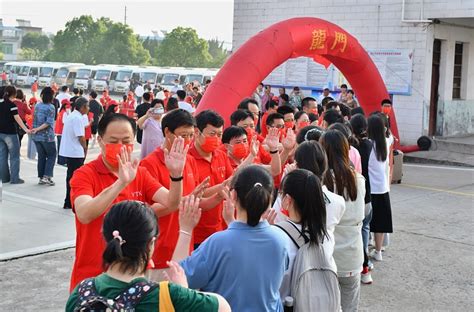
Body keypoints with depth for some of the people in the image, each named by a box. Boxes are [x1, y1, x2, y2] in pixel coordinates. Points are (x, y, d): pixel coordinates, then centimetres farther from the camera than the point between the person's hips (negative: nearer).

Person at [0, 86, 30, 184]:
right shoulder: (12, 105, -12)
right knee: (14, 156, 1)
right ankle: (14, 178, 1)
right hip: (10, 133, -7)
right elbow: (17, 118, -21)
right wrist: (26, 129, -25)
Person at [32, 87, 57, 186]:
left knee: (41, 156, 13)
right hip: (47, 136, -5)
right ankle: (47, 176, -3)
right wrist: (37, 129, -15)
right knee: (51, 156, 7)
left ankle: (41, 178, 14)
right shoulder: (50, 107, -12)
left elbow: (34, 120, 10)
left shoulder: (37, 105, 5)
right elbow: (49, 122, -18)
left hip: (37, 136, 5)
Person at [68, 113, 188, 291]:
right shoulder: (84, 175, -10)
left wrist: (175, 174, -28)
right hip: (92, 276, -4)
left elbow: (171, 203, -10)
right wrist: (121, 182, -39)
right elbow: (84, 215, -29)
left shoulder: (140, 174, 4)